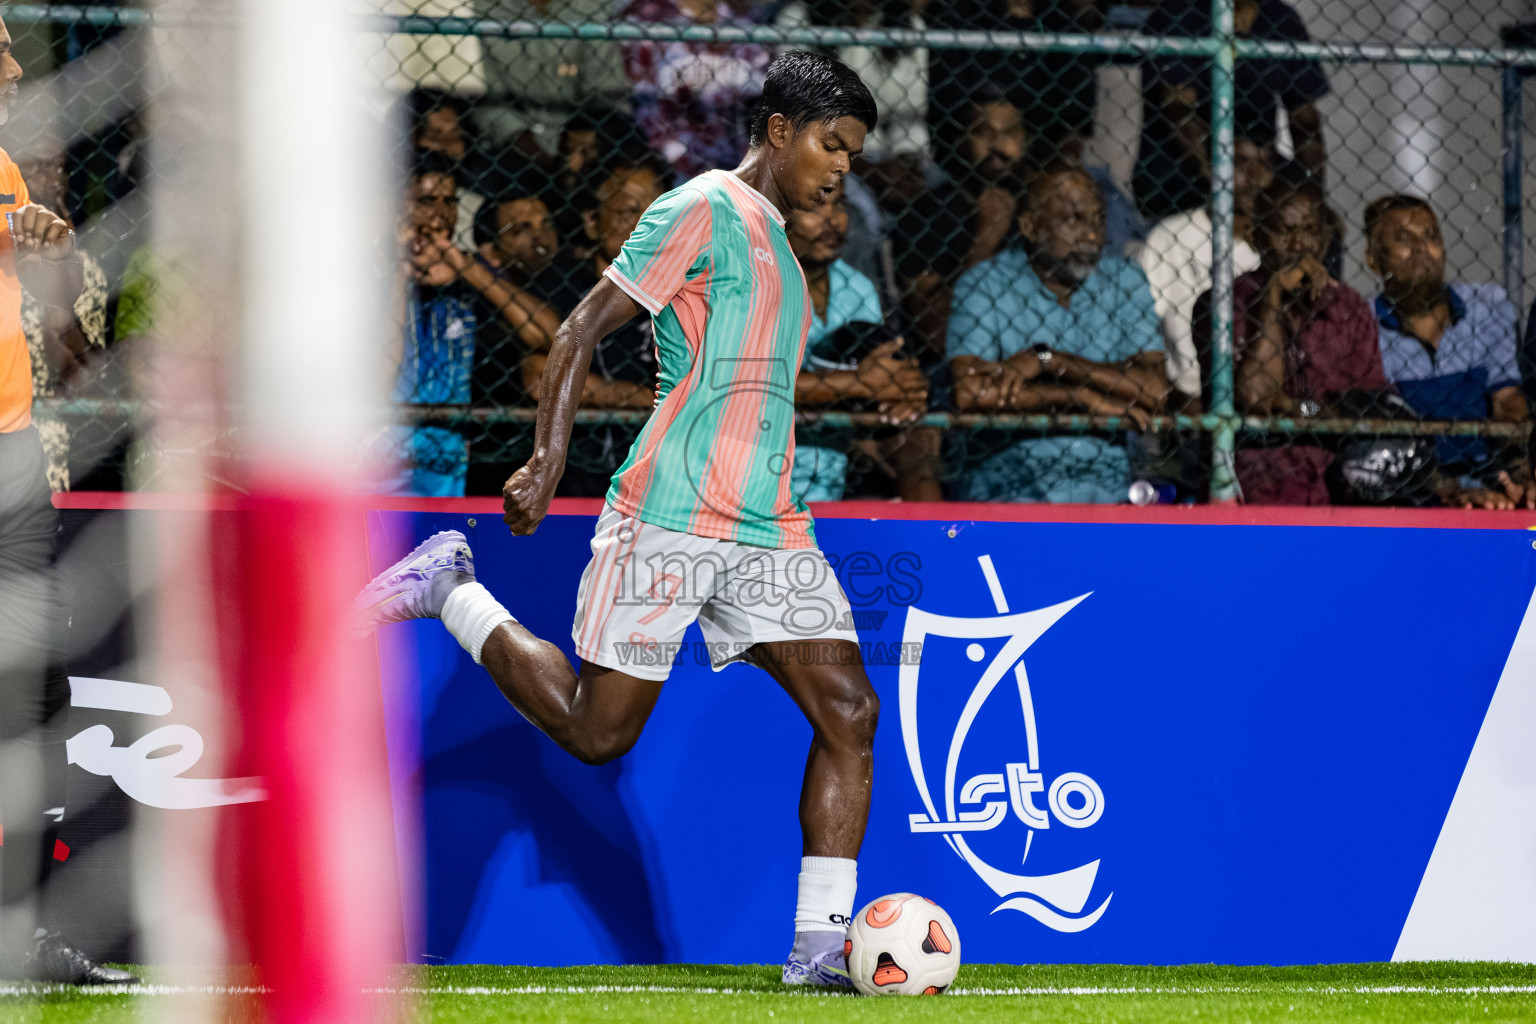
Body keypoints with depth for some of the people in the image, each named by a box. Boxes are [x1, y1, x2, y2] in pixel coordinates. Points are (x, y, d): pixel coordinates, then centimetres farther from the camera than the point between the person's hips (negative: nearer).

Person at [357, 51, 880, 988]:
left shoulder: (775, 243, 22)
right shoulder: (703, 211, -5)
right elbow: (584, 329, -9)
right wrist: (549, 459, -17)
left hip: (767, 529, 8)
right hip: (667, 519, -8)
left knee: (850, 712, -6)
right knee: (597, 730, -4)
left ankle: (822, 946, -5)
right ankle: (450, 590, 17)